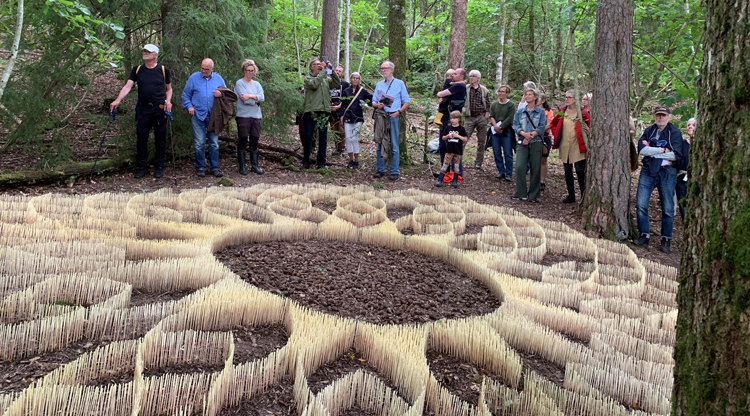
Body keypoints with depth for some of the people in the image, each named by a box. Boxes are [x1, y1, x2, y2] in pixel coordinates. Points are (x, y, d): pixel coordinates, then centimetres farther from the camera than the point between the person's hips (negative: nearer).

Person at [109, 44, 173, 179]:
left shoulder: (164, 70, 3)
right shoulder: (137, 70, 7)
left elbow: (169, 88, 11)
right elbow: (128, 86, -2)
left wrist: (168, 101, -8)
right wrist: (118, 100, -16)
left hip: (160, 108, -2)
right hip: (143, 108, 2)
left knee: (160, 138, 4)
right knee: (141, 138, 2)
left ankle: (159, 168, 14)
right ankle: (143, 167, 11)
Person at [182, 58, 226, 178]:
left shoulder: (218, 79, 9)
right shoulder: (194, 77, 4)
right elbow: (185, 94, 9)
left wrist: (221, 94, -8)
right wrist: (189, 106, -5)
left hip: (213, 116, 2)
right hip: (198, 115, -2)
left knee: (214, 143, 4)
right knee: (199, 143, -1)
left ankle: (214, 167, 12)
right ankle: (200, 168, 8)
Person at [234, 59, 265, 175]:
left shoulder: (257, 84, 16)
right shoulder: (239, 83, -1)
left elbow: (262, 97, -1)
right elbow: (245, 100, -12)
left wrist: (251, 96, -14)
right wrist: (257, 100, -3)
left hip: (256, 116, 5)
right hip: (243, 116, -5)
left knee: (254, 142, 7)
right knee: (243, 142, -2)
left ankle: (254, 165, 12)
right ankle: (242, 167, 2)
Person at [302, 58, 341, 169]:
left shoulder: (326, 79, 16)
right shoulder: (308, 78, 4)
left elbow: (337, 84, 6)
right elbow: (314, 84, -16)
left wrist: (331, 70, 0)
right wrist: (324, 71, -11)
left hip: (324, 111, 4)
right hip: (311, 111, -4)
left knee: (323, 138, 5)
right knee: (308, 137, -2)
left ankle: (321, 163, 10)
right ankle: (306, 162, 7)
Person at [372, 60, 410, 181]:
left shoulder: (399, 84, 8)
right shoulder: (379, 85, 17)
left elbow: (407, 101, 5)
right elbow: (373, 102, 18)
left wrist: (398, 112, -9)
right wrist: (377, 105, -6)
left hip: (393, 117, -3)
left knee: (394, 145, -4)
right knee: (380, 144, 3)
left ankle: (394, 172, -1)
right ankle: (380, 170, 10)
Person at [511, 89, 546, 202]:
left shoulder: (541, 112, 9)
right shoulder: (520, 112, 14)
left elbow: (541, 127, -3)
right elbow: (516, 125, 2)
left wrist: (530, 136, -15)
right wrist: (524, 134, -17)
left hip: (536, 143, -1)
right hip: (522, 143, 1)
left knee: (536, 169, -1)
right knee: (519, 167, -12)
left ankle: (533, 195, 7)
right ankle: (521, 193, -4)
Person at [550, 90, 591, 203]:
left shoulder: (583, 113, -6)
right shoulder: (562, 111, 7)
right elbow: (553, 124, 21)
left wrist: (588, 131, -21)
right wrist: (556, 135, 9)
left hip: (578, 146, -5)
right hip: (564, 146, 5)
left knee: (580, 171, -6)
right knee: (567, 171, 11)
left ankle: (584, 196, 2)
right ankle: (571, 195, 21)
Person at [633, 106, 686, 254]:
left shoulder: (675, 133, 1)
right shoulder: (648, 131, 9)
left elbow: (675, 155, -12)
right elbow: (641, 149, -8)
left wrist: (651, 150, -9)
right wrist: (662, 150, -13)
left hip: (667, 172, -2)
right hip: (648, 171, 2)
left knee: (667, 208, 1)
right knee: (641, 204, -6)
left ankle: (666, 240, 10)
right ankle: (644, 236, 3)